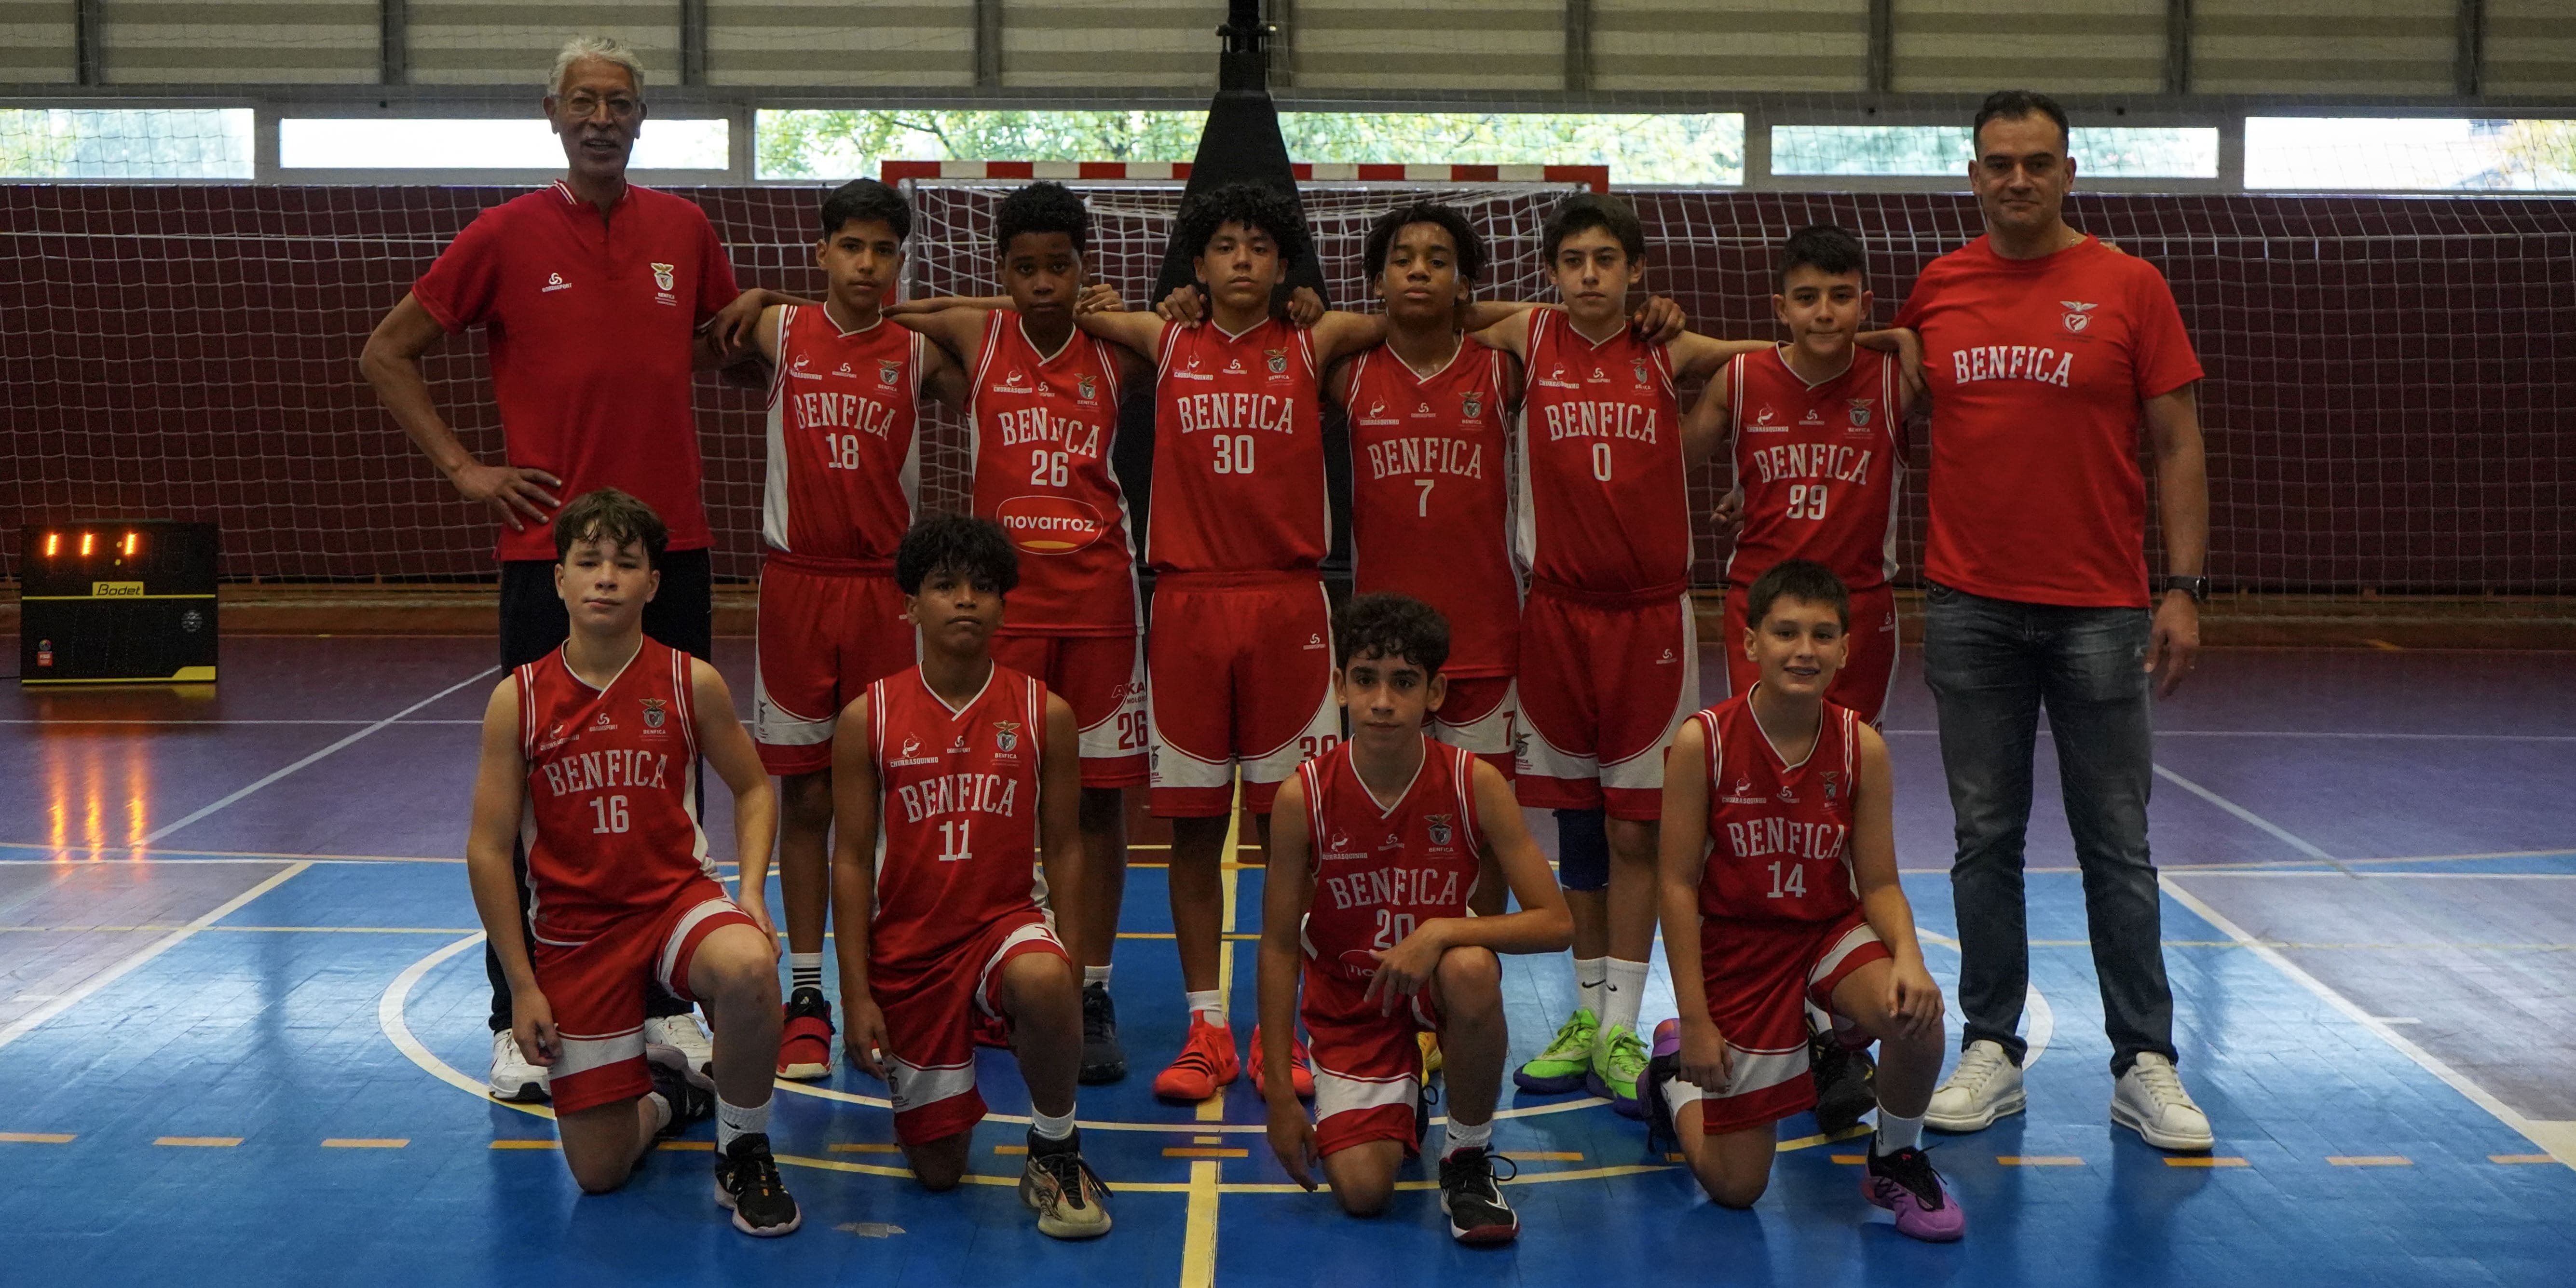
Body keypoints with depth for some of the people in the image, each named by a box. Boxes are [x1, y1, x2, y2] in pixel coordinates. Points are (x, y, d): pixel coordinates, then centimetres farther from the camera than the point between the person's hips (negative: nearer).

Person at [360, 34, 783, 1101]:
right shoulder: (508, 235, -1)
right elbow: (387, 354, 5)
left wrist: (748, 319, -1)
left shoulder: (686, 230, 7)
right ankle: (520, 1023, 9)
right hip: (549, 547, -3)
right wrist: (461, 468, -3)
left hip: (672, 543, 3)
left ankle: (666, 1003, 20)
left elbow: (722, 350, 22)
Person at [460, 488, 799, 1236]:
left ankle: (743, 1154, -11)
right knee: (599, 1172, -2)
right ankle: (666, 1092, 36)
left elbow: (753, 788, 9)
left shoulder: (691, 683, -4)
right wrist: (522, 986, -4)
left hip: (677, 896, -1)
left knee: (748, 968, -39)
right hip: (574, 927, 1)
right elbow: (487, 849, -1)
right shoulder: (519, 700, -5)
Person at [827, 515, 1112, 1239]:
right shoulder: (867, 719, -4)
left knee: (1043, 983, -39)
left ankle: (1054, 1152, -12)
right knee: (939, 1172, 3)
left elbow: (1064, 849, 2)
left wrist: (1072, 968, -8)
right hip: (907, 946, 1)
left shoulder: (1045, 715, -3)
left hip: (1006, 923, 0)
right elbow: (851, 861, -2)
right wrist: (858, 996, -6)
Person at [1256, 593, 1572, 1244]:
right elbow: (1279, 948, -9)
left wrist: (1442, 932, -33)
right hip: (1348, 1002, 1)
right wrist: (1280, 1095, -9)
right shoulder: (1303, 798, -17)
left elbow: (1556, 922, -17)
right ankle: (1400, 1104, 23)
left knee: (1472, 969, -37)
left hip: (1435, 981, 0)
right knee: (1362, 1192, -16)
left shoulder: (1476, 784, -17)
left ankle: (1469, 1154, -11)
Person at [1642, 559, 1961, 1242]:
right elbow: (1678, 885, -12)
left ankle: (1895, 1160, 1)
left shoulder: (1862, 747, -9)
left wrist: (1908, 956, -26)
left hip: (1831, 928, 2)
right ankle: (1676, 1072, 36)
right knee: (1734, 1186, 0)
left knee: (1914, 1014, -32)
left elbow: (1879, 884, -4)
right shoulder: (1703, 742, -16)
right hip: (1736, 943, -2)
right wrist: (1695, 1021, -13)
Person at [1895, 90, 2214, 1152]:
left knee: (2117, 847, 4)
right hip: (1970, 610, 2)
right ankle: (1991, 1053, 17)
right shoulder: (1935, 290, 6)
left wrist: (2184, 588, -7)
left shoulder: (2128, 287, -1)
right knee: (1986, 841, 8)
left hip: (2099, 612, -2)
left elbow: (2177, 445, 0)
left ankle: (2144, 1065, 13)